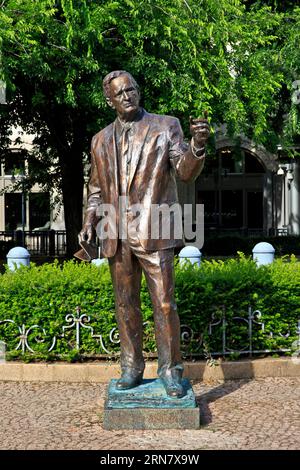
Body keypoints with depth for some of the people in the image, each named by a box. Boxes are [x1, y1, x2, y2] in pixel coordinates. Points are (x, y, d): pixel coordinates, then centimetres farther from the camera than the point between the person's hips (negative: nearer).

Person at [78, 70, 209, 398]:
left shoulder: (166, 127, 1)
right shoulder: (101, 140, 13)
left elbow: (186, 172, -9)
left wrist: (198, 146, -29)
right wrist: (90, 220, 4)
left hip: (153, 234, -4)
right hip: (117, 238, 4)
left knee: (164, 304, -4)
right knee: (125, 305, 10)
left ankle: (170, 371, 7)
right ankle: (131, 368, 20)